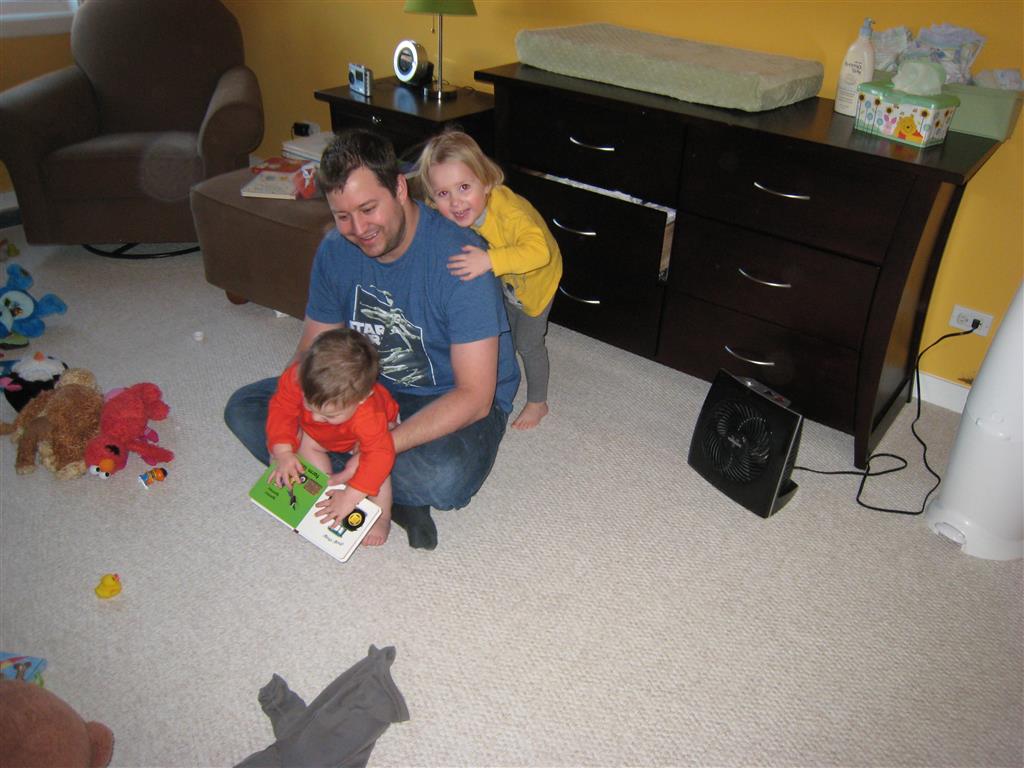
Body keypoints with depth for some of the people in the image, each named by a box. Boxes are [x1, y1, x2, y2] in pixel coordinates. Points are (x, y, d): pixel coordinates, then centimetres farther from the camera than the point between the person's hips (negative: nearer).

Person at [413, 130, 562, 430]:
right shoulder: (448, 216, -27)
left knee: (528, 343, 7)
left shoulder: (510, 211, -46)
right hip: (502, 281, 6)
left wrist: (490, 260, -68)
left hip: (535, 278, -5)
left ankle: (537, 402, 31)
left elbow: (539, 251, -60)